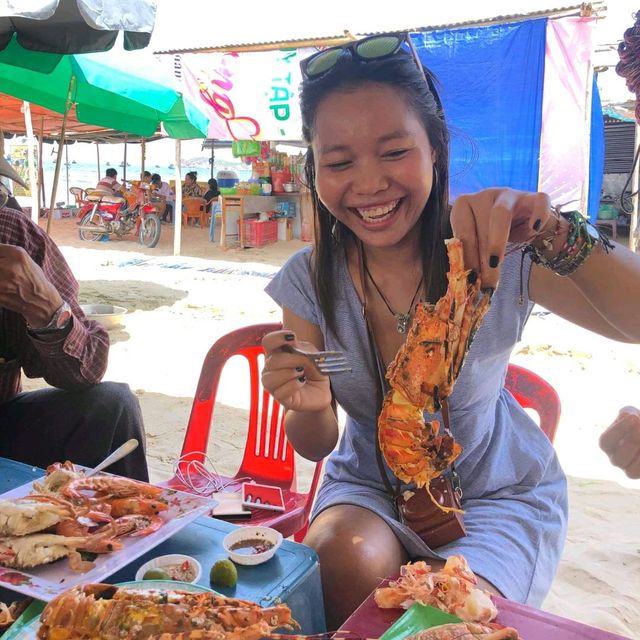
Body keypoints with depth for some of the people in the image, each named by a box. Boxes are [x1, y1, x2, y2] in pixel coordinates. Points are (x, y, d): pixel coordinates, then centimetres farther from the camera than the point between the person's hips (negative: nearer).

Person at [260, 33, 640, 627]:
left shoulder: (494, 251, -20)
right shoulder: (309, 281, -14)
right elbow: (315, 446, -9)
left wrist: (557, 236, -46)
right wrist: (309, 408, -33)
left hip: (497, 495, -1)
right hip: (370, 486, 2)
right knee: (343, 562, -27)